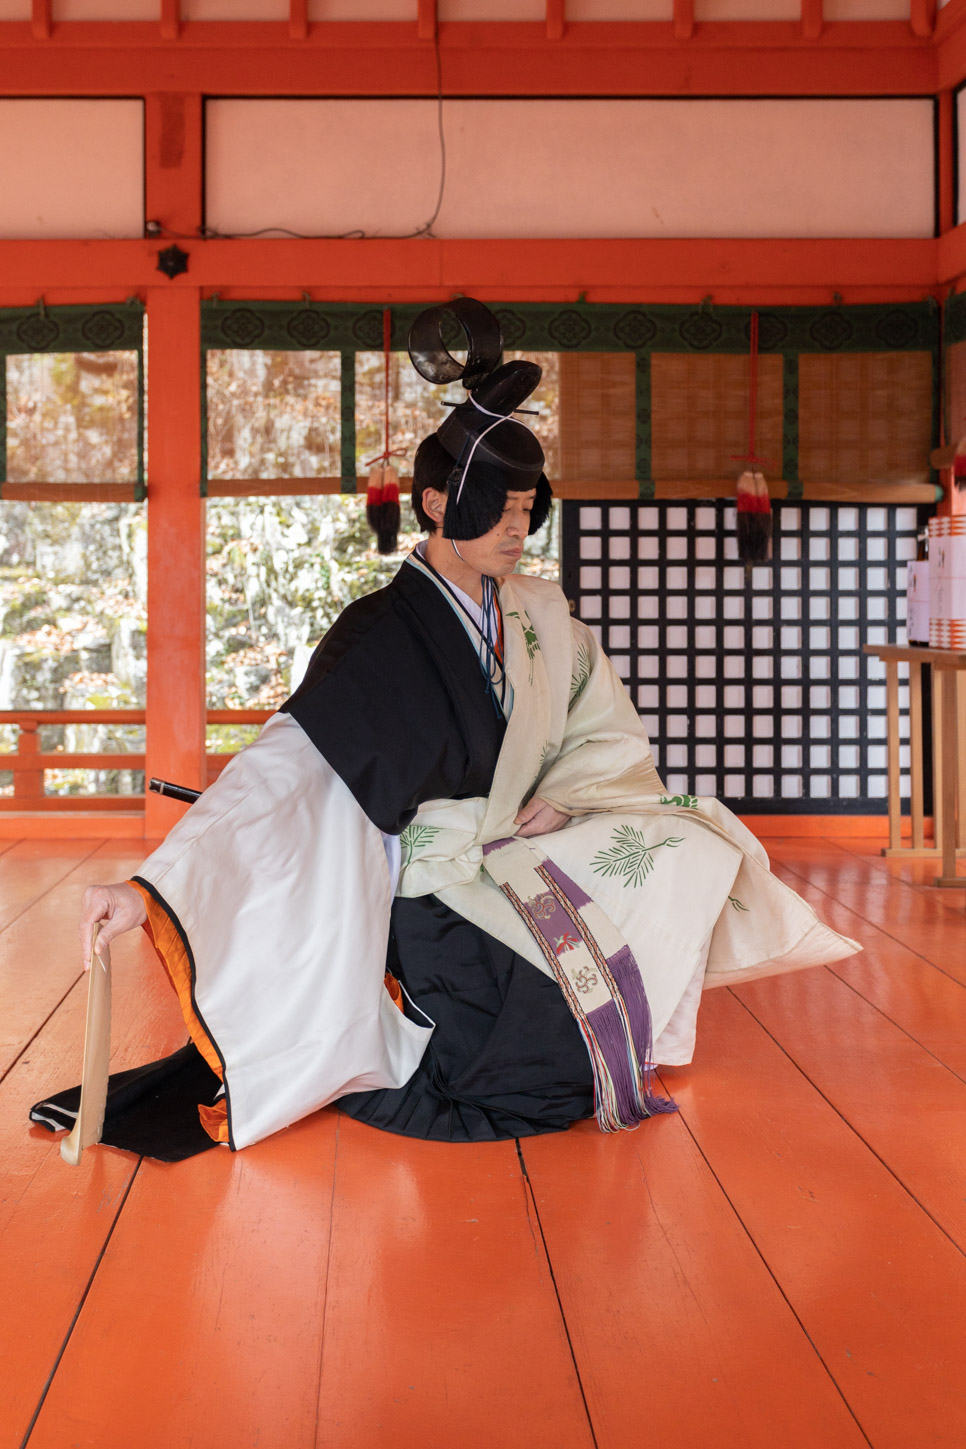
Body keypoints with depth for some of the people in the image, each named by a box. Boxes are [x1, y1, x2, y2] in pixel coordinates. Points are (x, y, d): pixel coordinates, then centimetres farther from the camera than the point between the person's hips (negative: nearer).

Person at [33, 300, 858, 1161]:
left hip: (526, 856, 6)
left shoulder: (540, 616, 3)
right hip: (436, 890, -6)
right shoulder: (381, 638, -17)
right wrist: (152, 887, -38)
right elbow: (280, 770, -26)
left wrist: (561, 798, -9)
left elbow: (610, 730, 12)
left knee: (692, 844, -8)